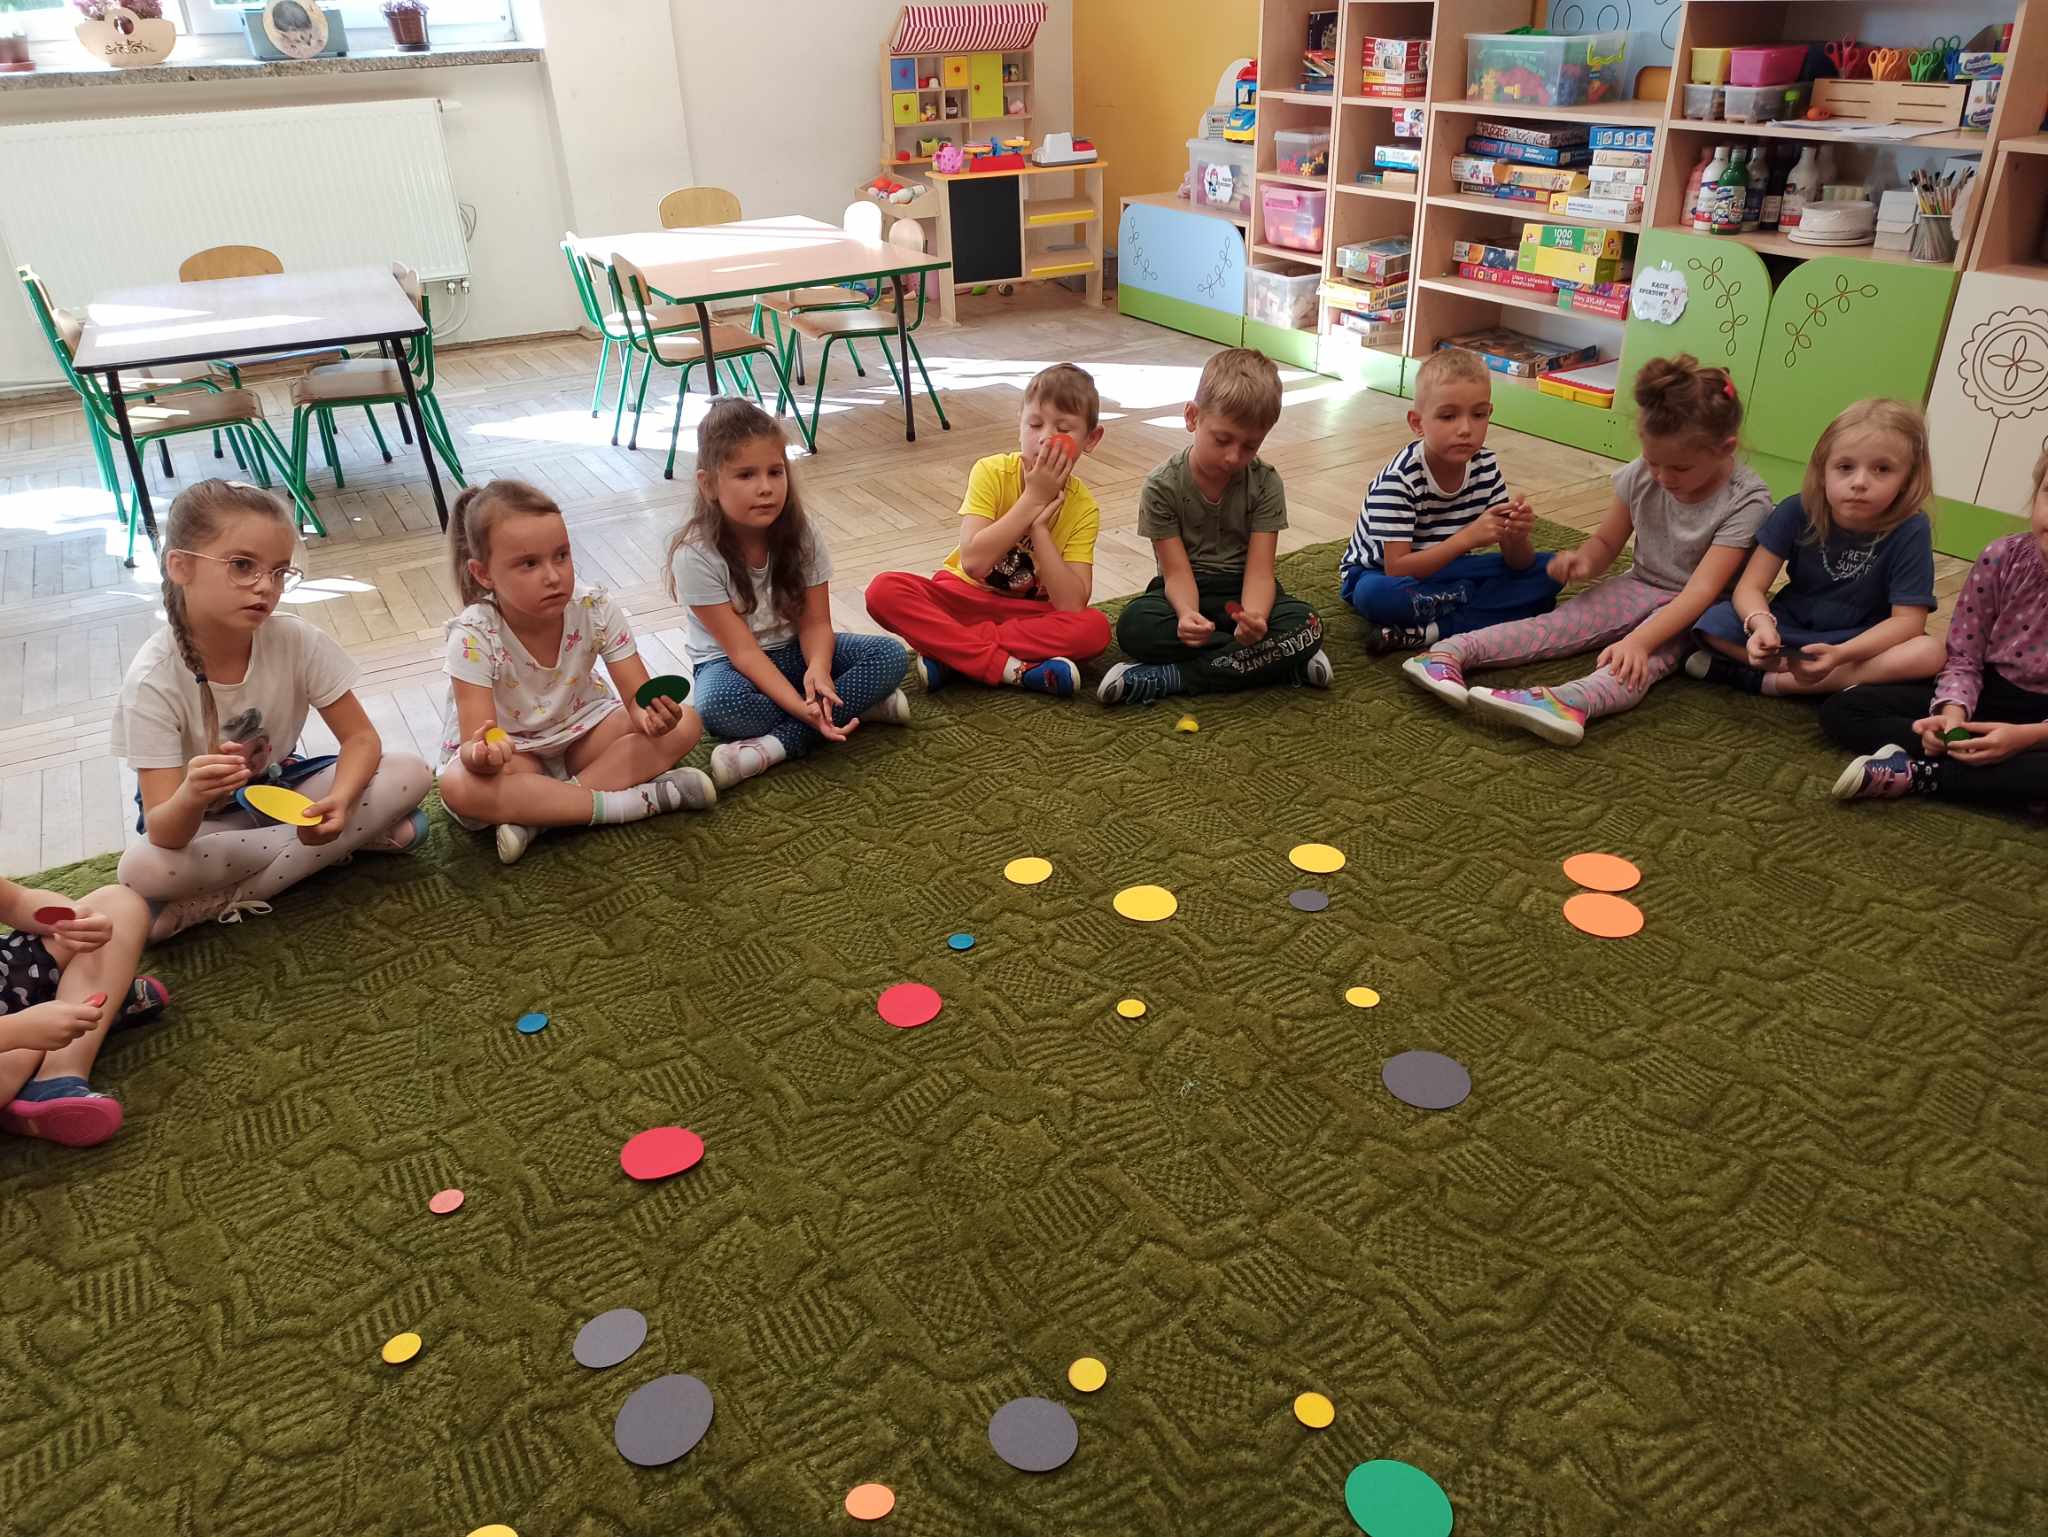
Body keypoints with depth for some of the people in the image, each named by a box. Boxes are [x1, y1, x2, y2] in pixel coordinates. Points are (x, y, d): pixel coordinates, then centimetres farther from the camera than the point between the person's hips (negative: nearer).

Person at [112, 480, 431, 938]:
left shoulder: (298, 641, -20)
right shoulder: (154, 679, -27)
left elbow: (362, 738, -14)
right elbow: (165, 836, -29)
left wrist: (337, 802, -36)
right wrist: (191, 796, -54)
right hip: (198, 818, -2)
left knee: (409, 773, -20)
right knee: (141, 872, -35)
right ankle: (354, 839, -20)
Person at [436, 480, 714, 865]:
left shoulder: (596, 609, -20)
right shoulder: (473, 637, -27)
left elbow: (637, 696, -19)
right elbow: (474, 744, -30)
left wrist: (651, 715, -45)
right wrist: (480, 755, -56)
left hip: (581, 730, 3)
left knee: (684, 723, -19)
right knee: (459, 789, -37)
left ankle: (538, 815, -26)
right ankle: (646, 799, -32)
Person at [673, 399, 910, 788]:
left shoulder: (802, 537, -12)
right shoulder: (695, 554, -23)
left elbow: (815, 622, -10)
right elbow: (742, 650, -25)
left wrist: (818, 668, -35)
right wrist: (801, 706, -38)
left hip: (791, 648, 4)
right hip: (731, 663, -4)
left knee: (890, 654, -20)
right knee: (719, 704, -39)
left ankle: (773, 746, -29)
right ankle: (859, 706, -24)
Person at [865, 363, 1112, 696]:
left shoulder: (1083, 508, -12)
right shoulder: (991, 472, -14)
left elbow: (1071, 604, -24)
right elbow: (973, 562, -27)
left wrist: (1039, 524, -26)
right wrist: (1034, 499, -26)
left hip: (1029, 613, 0)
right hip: (966, 597, 0)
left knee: (1094, 628, -30)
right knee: (885, 589, -27)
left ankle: (948, 651, -27)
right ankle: (1014, 670, -32)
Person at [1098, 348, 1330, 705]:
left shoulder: (1265, 484, -9)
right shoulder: (1162, 486, -12)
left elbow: (1260, 569, -17)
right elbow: (1177, 571, -16)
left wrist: (1253, 618, -41)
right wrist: (1187, 614, -42)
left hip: (1242, 590, 1)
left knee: (1305, 625, -30)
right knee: (1134, 625, -35)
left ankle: (1168, 679, -30)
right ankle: (1282, 663, -26)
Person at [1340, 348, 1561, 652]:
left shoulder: (1486, 466, -8)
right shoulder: (1398, 478, -25)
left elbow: (1517, 564, -7)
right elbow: (1397, 570, -30)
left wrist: (1517, 536, -32)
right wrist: (1468, 537, -40)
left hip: (1446, 570, 7)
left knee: (1547, 571, -11)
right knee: (1376, 596, -42)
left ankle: (1426, 632, -23)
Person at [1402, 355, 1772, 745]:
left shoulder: (1746, 501, -22)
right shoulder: (1639, 476, -7)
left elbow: (1702, 589, -30)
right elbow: (1606, 543, 6)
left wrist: (1639, 640, -43)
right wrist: (1584, 560, -20)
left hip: (1692, 611, -6)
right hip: (1638, 587, 6)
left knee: (1649, 653, -37)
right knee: (1559, 623, -21)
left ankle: (1573, 701, -68)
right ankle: (1453, 650, -38)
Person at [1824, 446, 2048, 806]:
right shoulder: (2002, 558, -9)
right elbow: (1964, 658, -4)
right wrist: (1953, 713, -23)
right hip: (1989, 695, 4)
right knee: (1841, 708, -10)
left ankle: (1918, 773, -28)